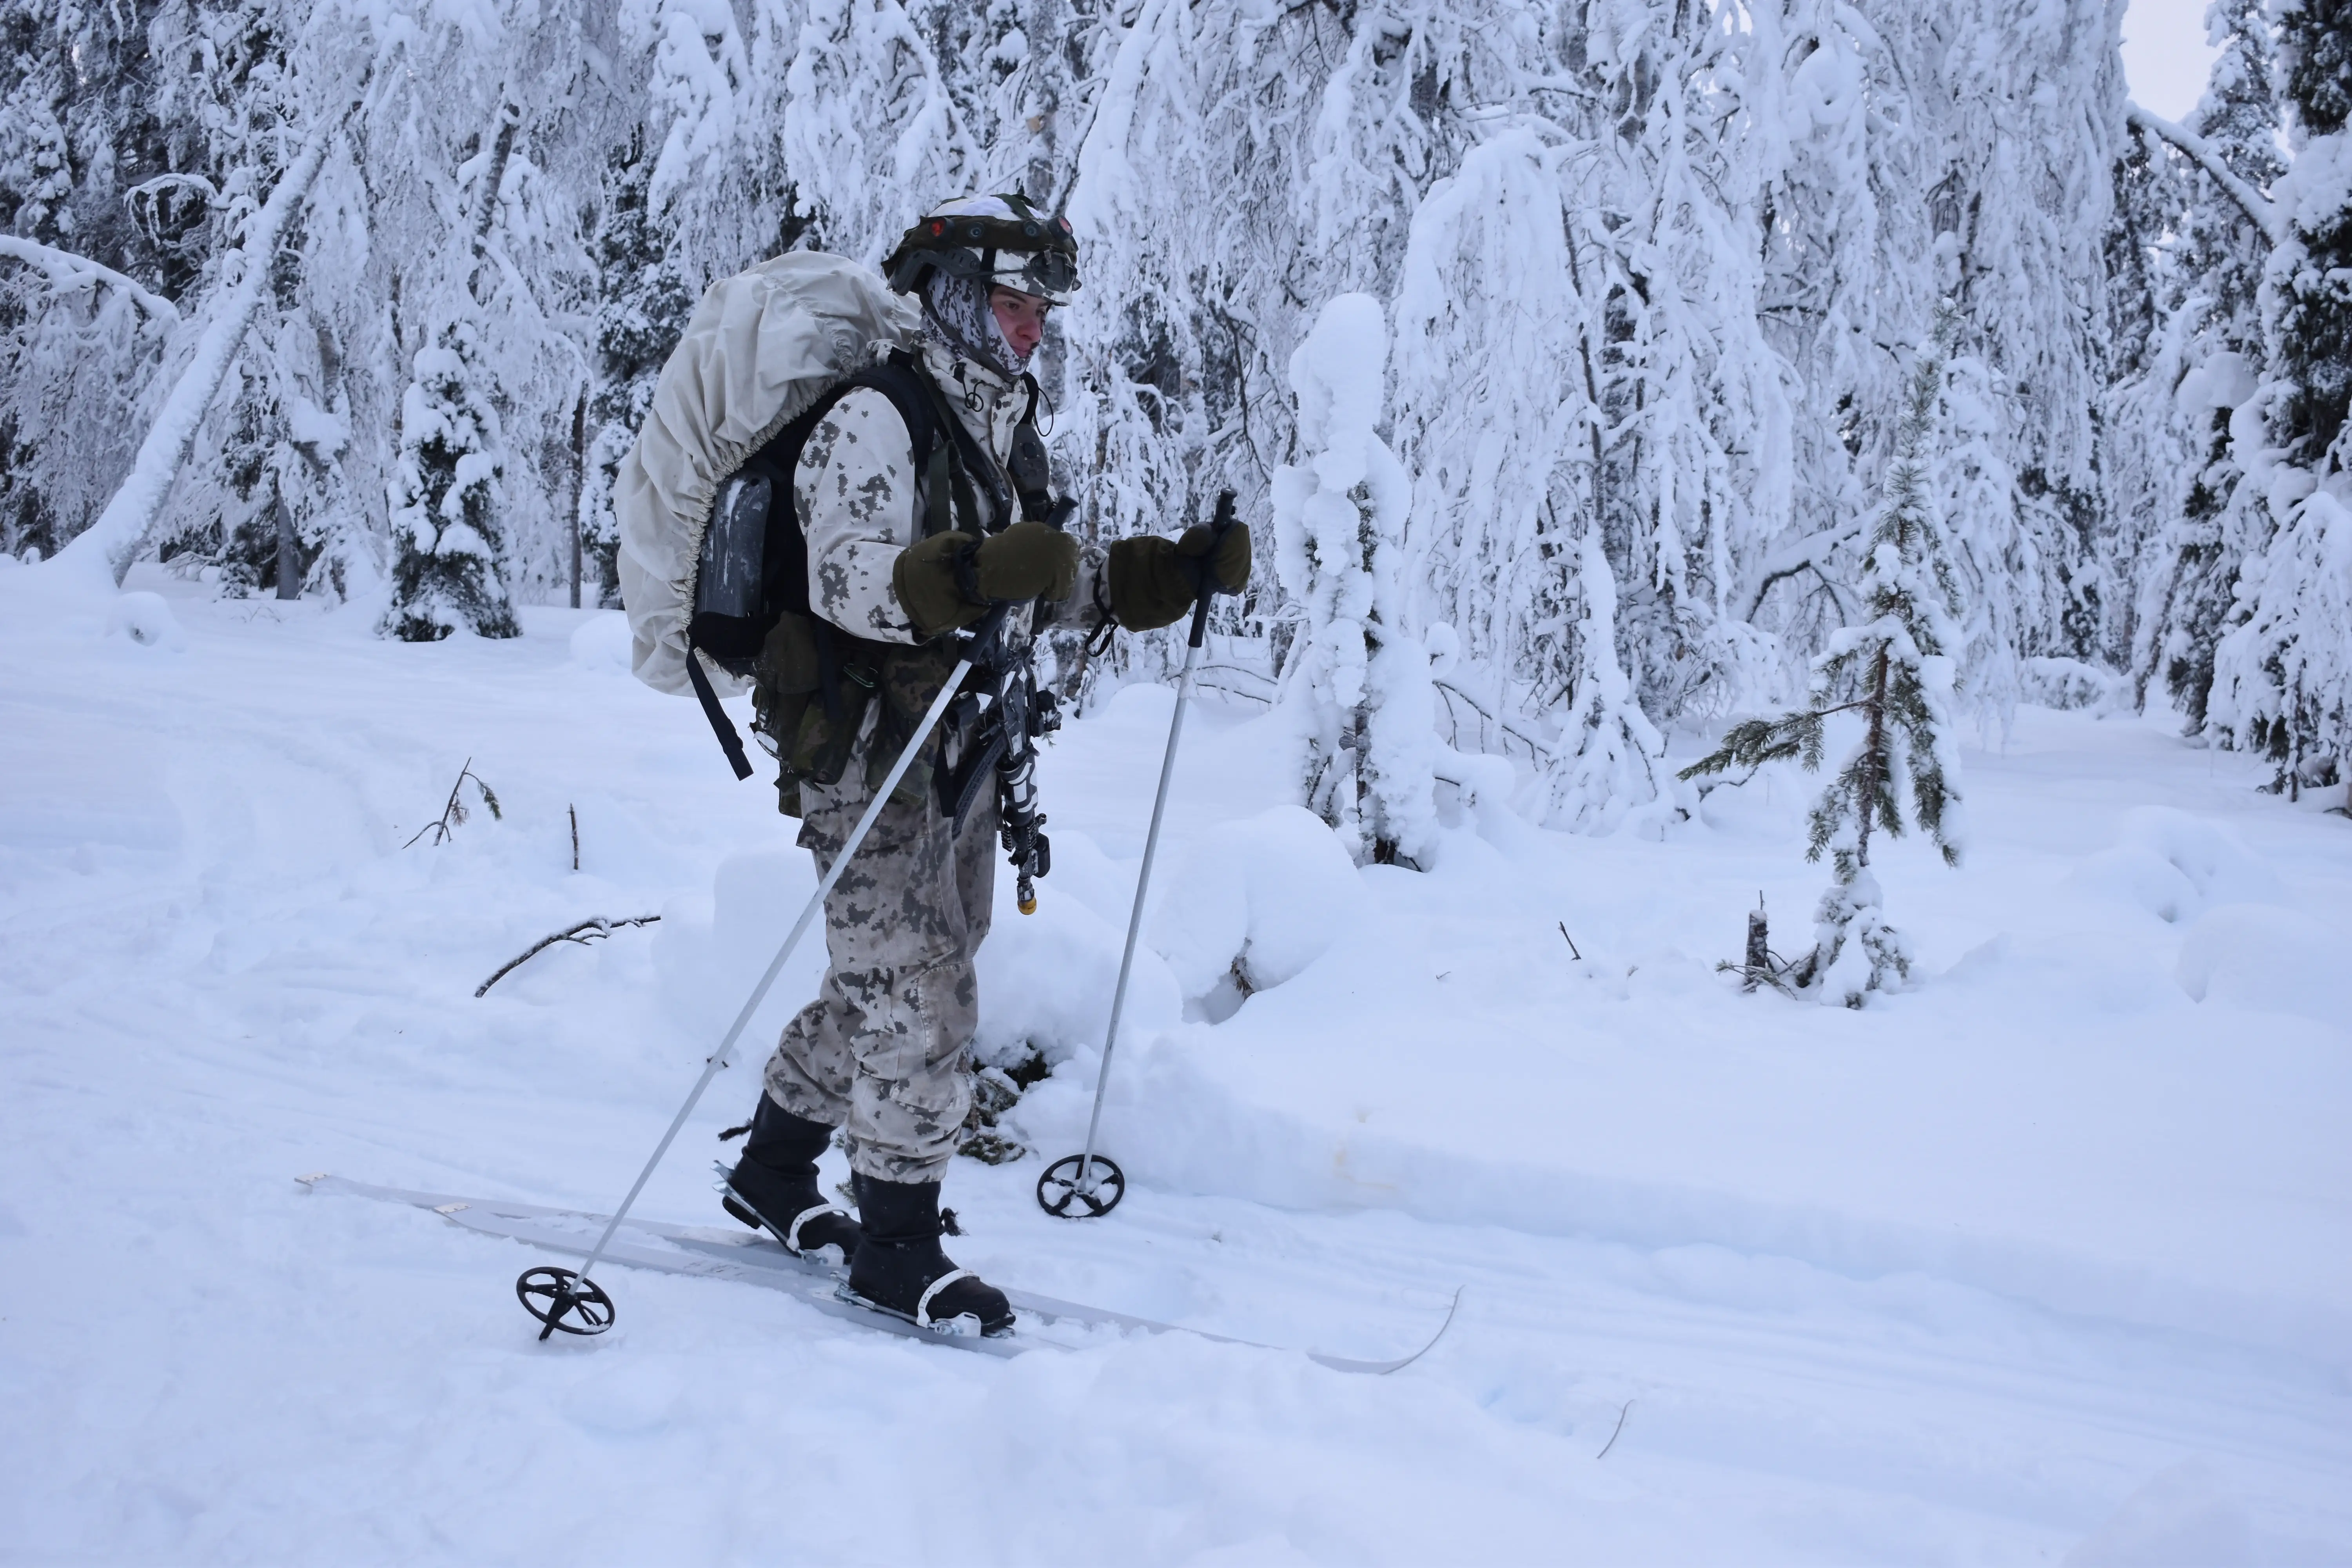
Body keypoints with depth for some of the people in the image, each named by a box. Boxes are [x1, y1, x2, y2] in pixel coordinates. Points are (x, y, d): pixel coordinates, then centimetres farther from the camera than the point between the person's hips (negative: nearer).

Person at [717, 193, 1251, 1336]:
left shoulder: (1005, 434, 16)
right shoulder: (873, 423, -13)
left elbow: (1062, 588, 19)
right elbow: (844, 574, -28)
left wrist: (1181, 572, 5)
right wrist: (976, 575, -43)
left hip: (960, 750, 9)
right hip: (871, 750, -9)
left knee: (891, 985, 17)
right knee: (918, 996, -8)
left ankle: (773, 1174, 33)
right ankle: (896, 1241, 4)